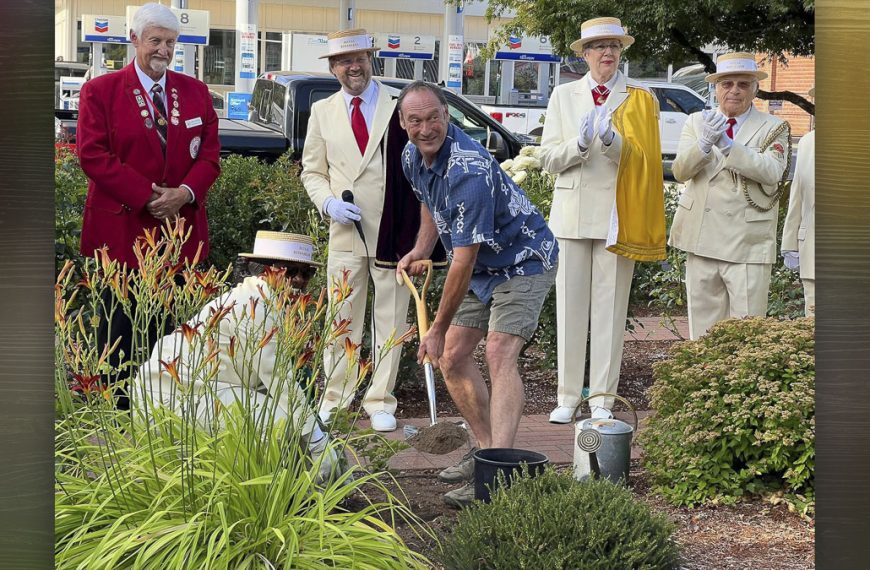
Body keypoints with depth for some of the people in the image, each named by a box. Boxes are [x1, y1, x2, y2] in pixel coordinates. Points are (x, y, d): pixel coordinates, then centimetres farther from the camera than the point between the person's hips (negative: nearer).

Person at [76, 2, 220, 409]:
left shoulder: (195, 92, 12)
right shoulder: (100, 90, 1)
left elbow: (210, 153, 9)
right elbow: (92, 154, -8)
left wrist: (185, 193, -11)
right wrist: (146, 196, -14)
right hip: (121, 227, -3)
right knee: (118, 327, 2)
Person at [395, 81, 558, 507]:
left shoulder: (468, 171, -33)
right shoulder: (413, 157, -4)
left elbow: (463, 261, -31)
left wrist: (438, 329, -24)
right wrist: (420, 250, 4)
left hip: (521, 262, -9)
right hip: (480, 267, 9)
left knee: (499, 354, -24)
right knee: (452, 358, 8)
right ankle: (488, 449, 19)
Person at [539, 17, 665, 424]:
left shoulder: (640, 99, 5)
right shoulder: (563, 96, 11)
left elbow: (642, 158, -2)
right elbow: (549, 158, 6)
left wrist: (612, 140, -20)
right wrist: (579, 143, -13)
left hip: (618, 215, -1)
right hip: (572, 214, 2)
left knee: (610, 308, 0)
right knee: (570, 307, 3)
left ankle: (602, 399, 7)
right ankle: (567, 397, 10)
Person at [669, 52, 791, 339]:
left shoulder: (773, 128, 3)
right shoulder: (697, 122, 11)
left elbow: (771, 172, -15)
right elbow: (680, 170, -3)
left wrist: (728, 144, -25)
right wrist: (705, 143, -23)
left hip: (748, 244, -3)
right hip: (702, 240, 3)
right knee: (702, 328, 9)